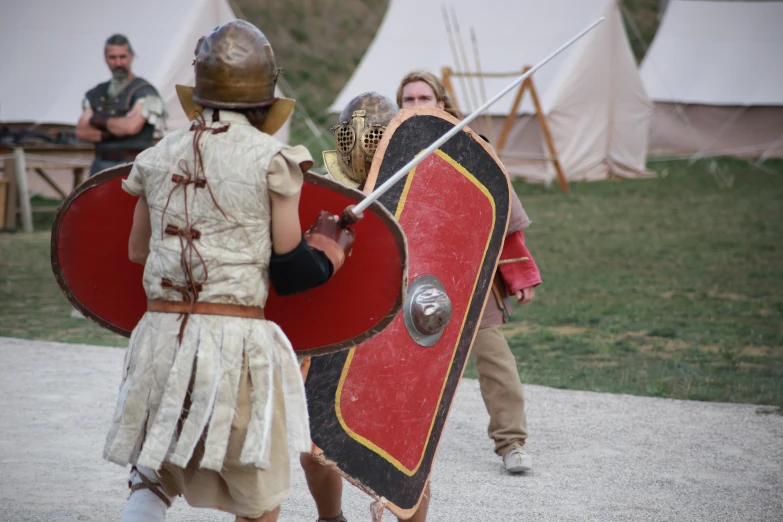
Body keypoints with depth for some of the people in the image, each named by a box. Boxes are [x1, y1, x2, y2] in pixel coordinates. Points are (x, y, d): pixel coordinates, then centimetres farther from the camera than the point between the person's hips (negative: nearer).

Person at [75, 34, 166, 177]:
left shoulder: (144, 91, -3)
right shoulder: (95, 94, 15)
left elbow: (132, 126, -17)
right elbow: (81, 132, 6)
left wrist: (101, 121, -1)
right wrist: (108, 133, -11)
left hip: (132, 168, -6)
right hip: (100, 166, 6)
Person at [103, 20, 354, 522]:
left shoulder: (158, 156, 7)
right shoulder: (272, 159, -6)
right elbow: (291, 269, -6)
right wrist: (337, 252, 13)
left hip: (161, 331, 4)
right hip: (235, 340, -4)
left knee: (155, 474, 20)